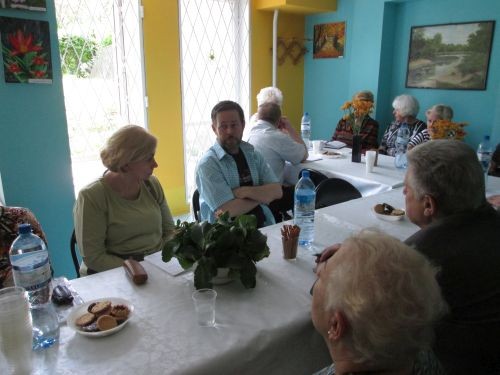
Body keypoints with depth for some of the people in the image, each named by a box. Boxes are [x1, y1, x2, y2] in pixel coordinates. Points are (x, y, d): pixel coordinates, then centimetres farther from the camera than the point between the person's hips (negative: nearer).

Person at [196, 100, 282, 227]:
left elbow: (276, 191, 3)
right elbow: (227, 210, -15)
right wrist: (261, 194, -2)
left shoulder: (253, 154, 10)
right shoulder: (207, 164, -8)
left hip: (264, 225, 4)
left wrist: (246, 191, -13)